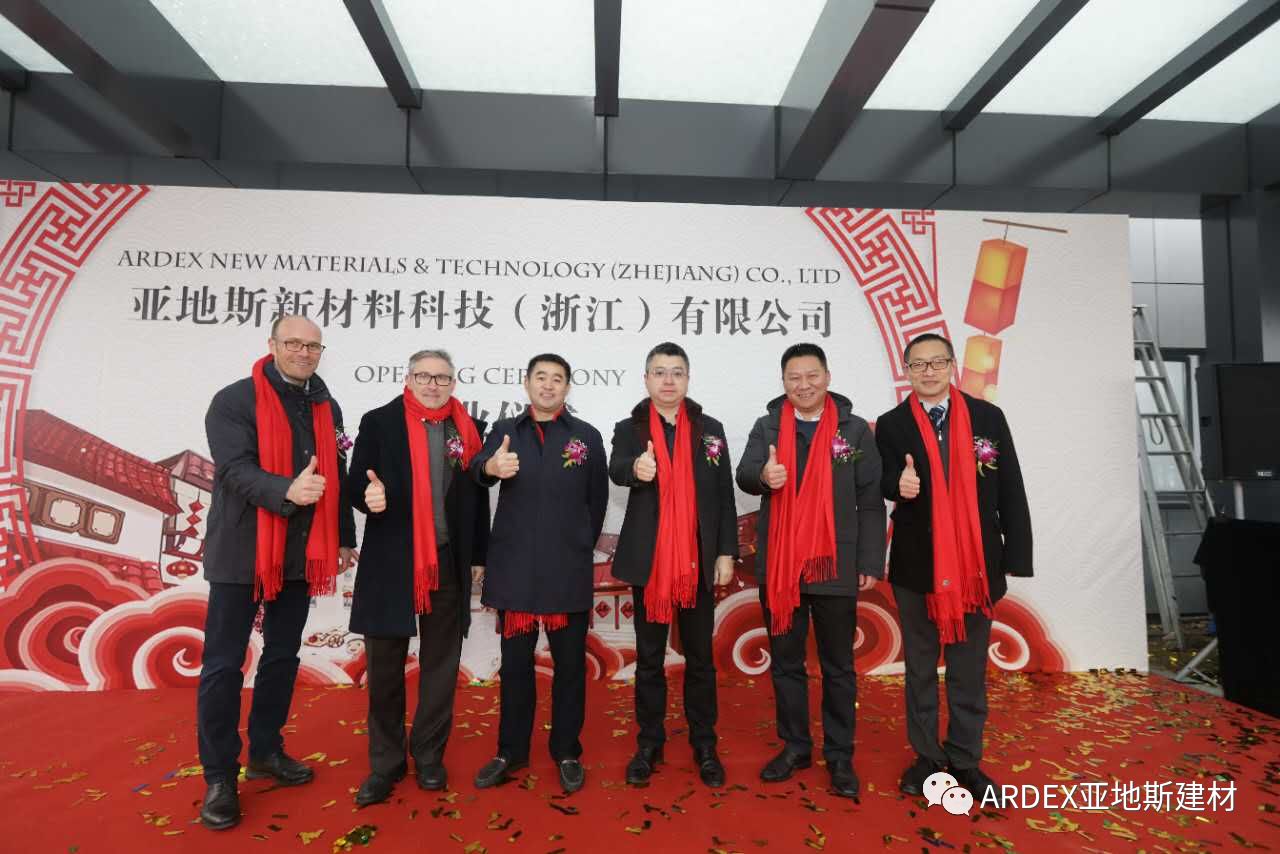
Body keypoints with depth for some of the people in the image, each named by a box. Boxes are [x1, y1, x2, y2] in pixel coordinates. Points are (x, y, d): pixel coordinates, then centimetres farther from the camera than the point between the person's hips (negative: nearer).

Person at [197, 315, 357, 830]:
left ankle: (265, 751, 31)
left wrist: (345, 538, 12)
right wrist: (286, 491, -37)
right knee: (224, 663, 3)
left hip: (300, 553, 5)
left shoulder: (327, 408, 10)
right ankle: (219, 776, 17)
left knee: (283, 656, 15)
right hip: (242, 550, -5)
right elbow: (234, 469, -19)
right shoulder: (234, 400, -6)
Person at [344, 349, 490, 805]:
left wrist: (478, 555, 7)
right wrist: (370, 496, -25)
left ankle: (429, 756, 28)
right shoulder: (378, 422, 0)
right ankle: (385, 763, 26)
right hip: (390, 561, -1)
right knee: (384, 665, 9)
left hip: (448, 562, 2)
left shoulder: (470, 429, 5)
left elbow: (478, 496, 7)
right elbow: (356, 483, -1)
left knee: (440, 663, 11)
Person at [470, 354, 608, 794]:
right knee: (515, 663, 14)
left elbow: (598, 499, 7)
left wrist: (582, 548, 8)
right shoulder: (505, 429, 5)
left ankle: (567, 752, 27)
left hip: (569, 571, 0)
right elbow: (478, 466, -15)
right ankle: (511, 750, 31)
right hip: (514, 567, 1)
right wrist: (490, 467, -37)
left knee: (570, 663, 10)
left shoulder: (587, 435, 3)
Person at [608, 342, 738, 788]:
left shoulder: (710, 429, 5)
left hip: (699, 561, 1)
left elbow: (724, 495, 4)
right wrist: (636, 468, -45)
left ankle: (704, 746, 28)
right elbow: (616, 469, -21)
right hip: (649, 560, -1)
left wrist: (726, 552, -1)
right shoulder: (629, 429, 0)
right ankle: (649, 744, 27)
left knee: (699, 657, 12)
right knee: (649, 658, 11)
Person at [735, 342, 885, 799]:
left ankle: (839, 755, 26)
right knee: (785, 662, 14)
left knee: (838, 667, 11)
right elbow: (744, 475, -11)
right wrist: (763, 475, -34)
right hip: (778, 567, 2)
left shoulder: (855, 430, -1)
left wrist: (871, 563, -5)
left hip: (835, 568, -1)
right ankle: (795, 746, 30)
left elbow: (870, 503, -1)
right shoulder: (767, 427, 3)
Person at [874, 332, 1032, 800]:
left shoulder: (988, 417, 0)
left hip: (977, 562, 1)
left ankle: (965, 759, 28)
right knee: (920, 666, 12)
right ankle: (926, 756, 28)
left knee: (970, 668, 12)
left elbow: (1011, 492, 1)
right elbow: (883, 485, -5)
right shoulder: (891, 424, -1)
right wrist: (900, 484, -28)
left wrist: (1016, 558, -2)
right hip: (916, 564, 0)